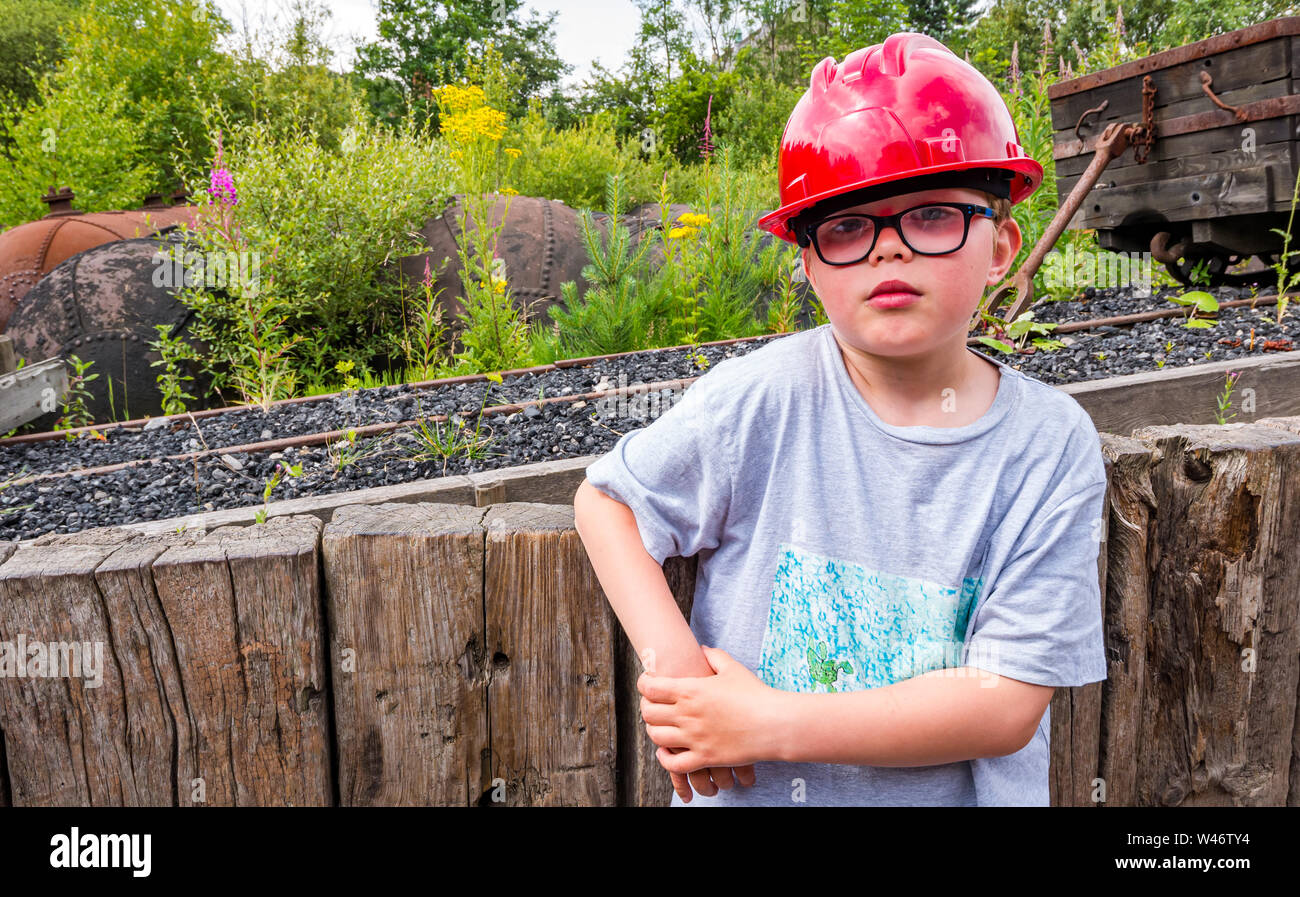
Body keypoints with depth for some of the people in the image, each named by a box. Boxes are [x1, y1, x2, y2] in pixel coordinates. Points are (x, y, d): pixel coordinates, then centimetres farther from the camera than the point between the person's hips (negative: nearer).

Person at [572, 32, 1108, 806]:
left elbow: (1007, 705, -18)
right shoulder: (764, 399, -18)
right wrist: (667, 653, -20)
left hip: (956, 790, 0)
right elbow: (603, 498, -5)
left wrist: (773, 723, -24)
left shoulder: (1049, 444, -17)